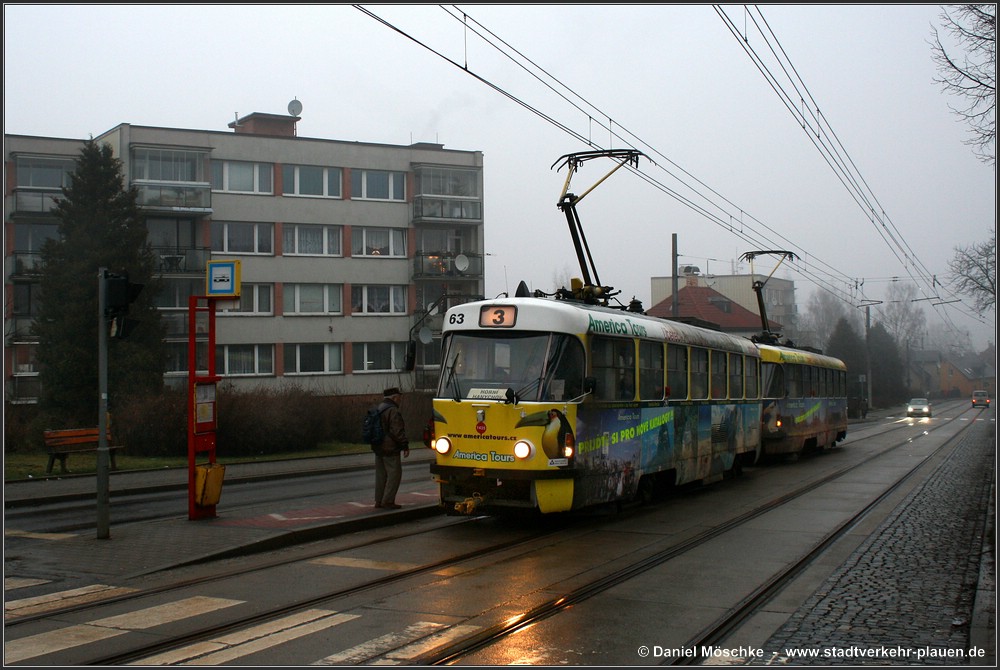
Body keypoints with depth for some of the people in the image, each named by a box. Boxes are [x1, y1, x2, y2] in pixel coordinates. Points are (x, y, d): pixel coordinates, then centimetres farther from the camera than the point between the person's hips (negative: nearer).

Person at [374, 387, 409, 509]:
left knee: (381, 475, 13)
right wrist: (405, 445, -14)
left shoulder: (379, 409, 15)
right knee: (394, 474, -5)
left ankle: (379, 501, 16)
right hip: (390, 449, -9)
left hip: (378, 449, 9)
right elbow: (398, 431, -19)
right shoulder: (393, 411, -15)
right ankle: (388, 501, -7)